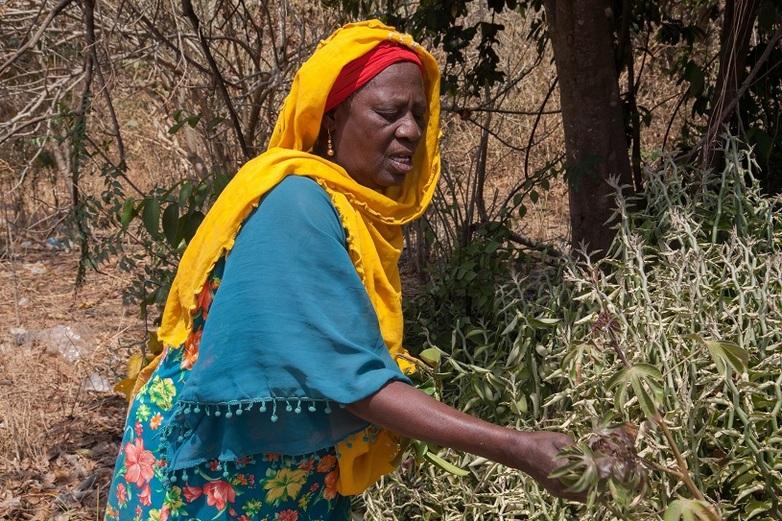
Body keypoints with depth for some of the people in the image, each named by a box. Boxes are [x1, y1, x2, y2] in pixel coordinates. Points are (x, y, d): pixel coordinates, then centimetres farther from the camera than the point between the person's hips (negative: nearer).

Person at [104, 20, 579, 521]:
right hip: (218, 473, -8)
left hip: (290, 480, 8)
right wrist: (517, 449, -31)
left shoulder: (354, 209, 5)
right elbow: (352, 380, -28)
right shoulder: (296, 203, -22)